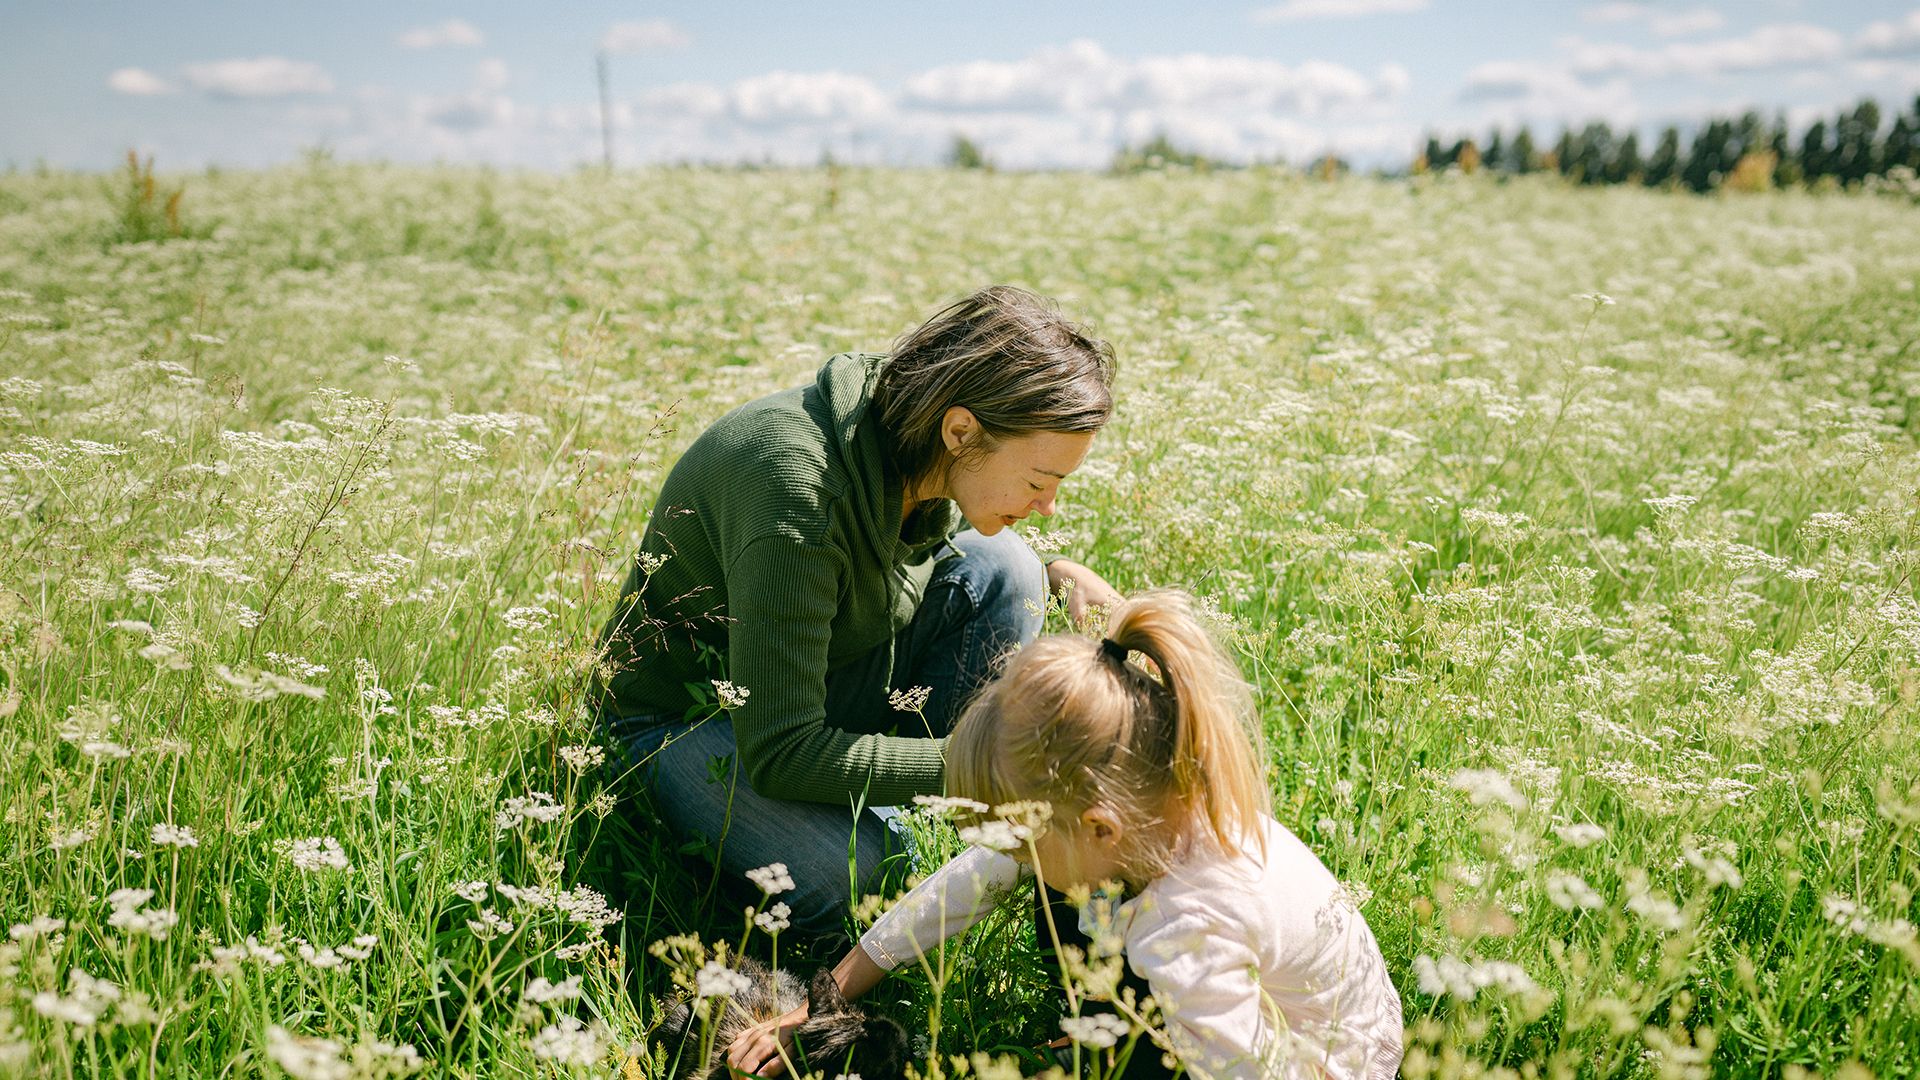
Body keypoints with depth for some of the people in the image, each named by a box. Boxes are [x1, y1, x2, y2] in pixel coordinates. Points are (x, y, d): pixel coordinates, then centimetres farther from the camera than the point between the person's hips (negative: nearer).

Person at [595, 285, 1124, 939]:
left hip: (829, 683, 7)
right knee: (837, 876, -35)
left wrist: (1058, 572, -9)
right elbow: (780, 754, -35)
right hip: (689, 716, -7)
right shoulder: (797, 482, -37)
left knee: (1000, 565, -15)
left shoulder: (920, 451, -14)